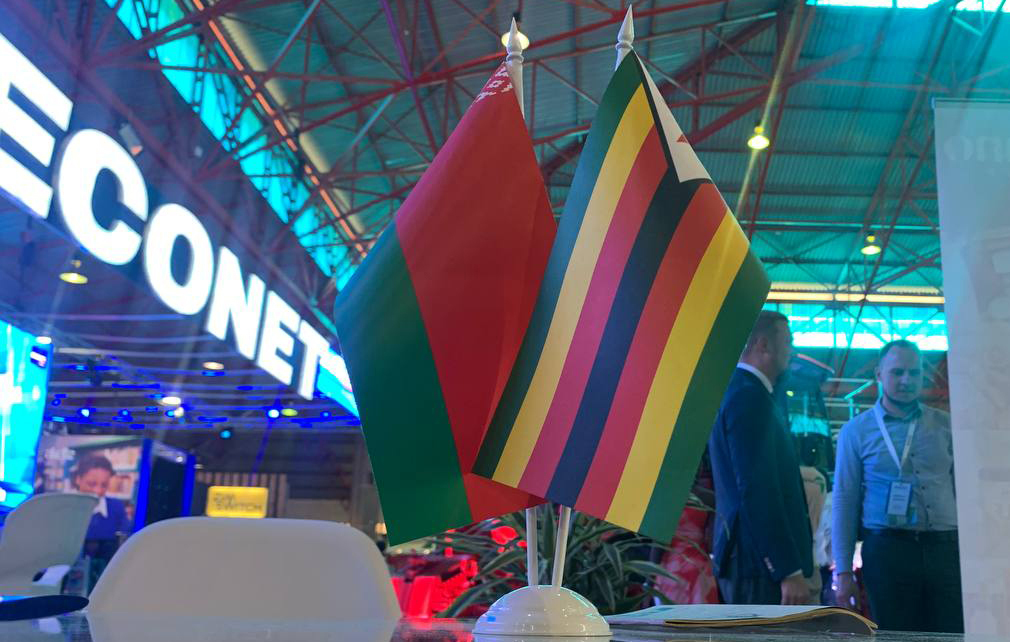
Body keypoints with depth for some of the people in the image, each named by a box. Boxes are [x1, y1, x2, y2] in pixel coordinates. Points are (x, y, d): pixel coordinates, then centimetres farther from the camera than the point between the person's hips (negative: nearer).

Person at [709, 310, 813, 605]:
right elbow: (757, 492, -22)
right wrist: (790, 571, -22)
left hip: (749, 559, 10)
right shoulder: (749, 396, -15)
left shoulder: (739, 393, 17)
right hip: (763, 562, -10)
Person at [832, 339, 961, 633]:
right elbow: (844, 502, 3)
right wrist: (843, 571, -2)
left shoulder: (945, 425, 11)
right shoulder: (856, 430, 5)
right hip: (887, 550, -2)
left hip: (946, 550, 2)